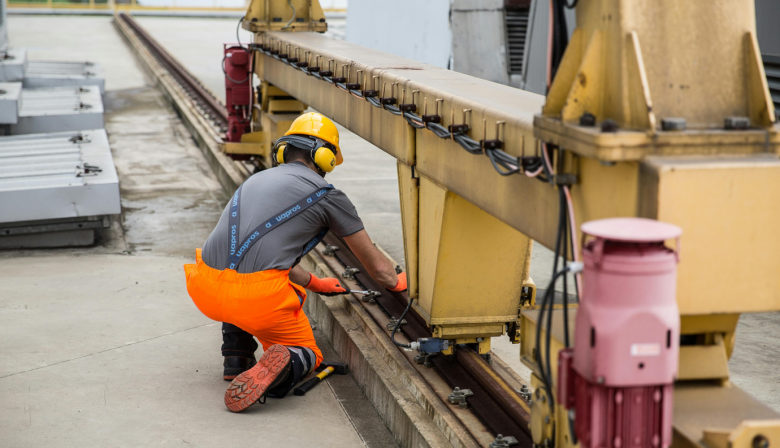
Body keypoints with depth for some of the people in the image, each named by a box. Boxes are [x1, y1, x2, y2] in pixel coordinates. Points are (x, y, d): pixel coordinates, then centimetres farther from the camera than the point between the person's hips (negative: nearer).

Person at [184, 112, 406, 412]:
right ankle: (281, 366, -12)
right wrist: (397, 282, 41)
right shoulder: (327, 196, 9)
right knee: (307, 354, 23)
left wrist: (314, 283, 53)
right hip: (260, 297, -5)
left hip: (207, 291, 5)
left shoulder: (257, 180, 26)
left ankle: (237, 357, 26)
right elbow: (377, 266, 18)